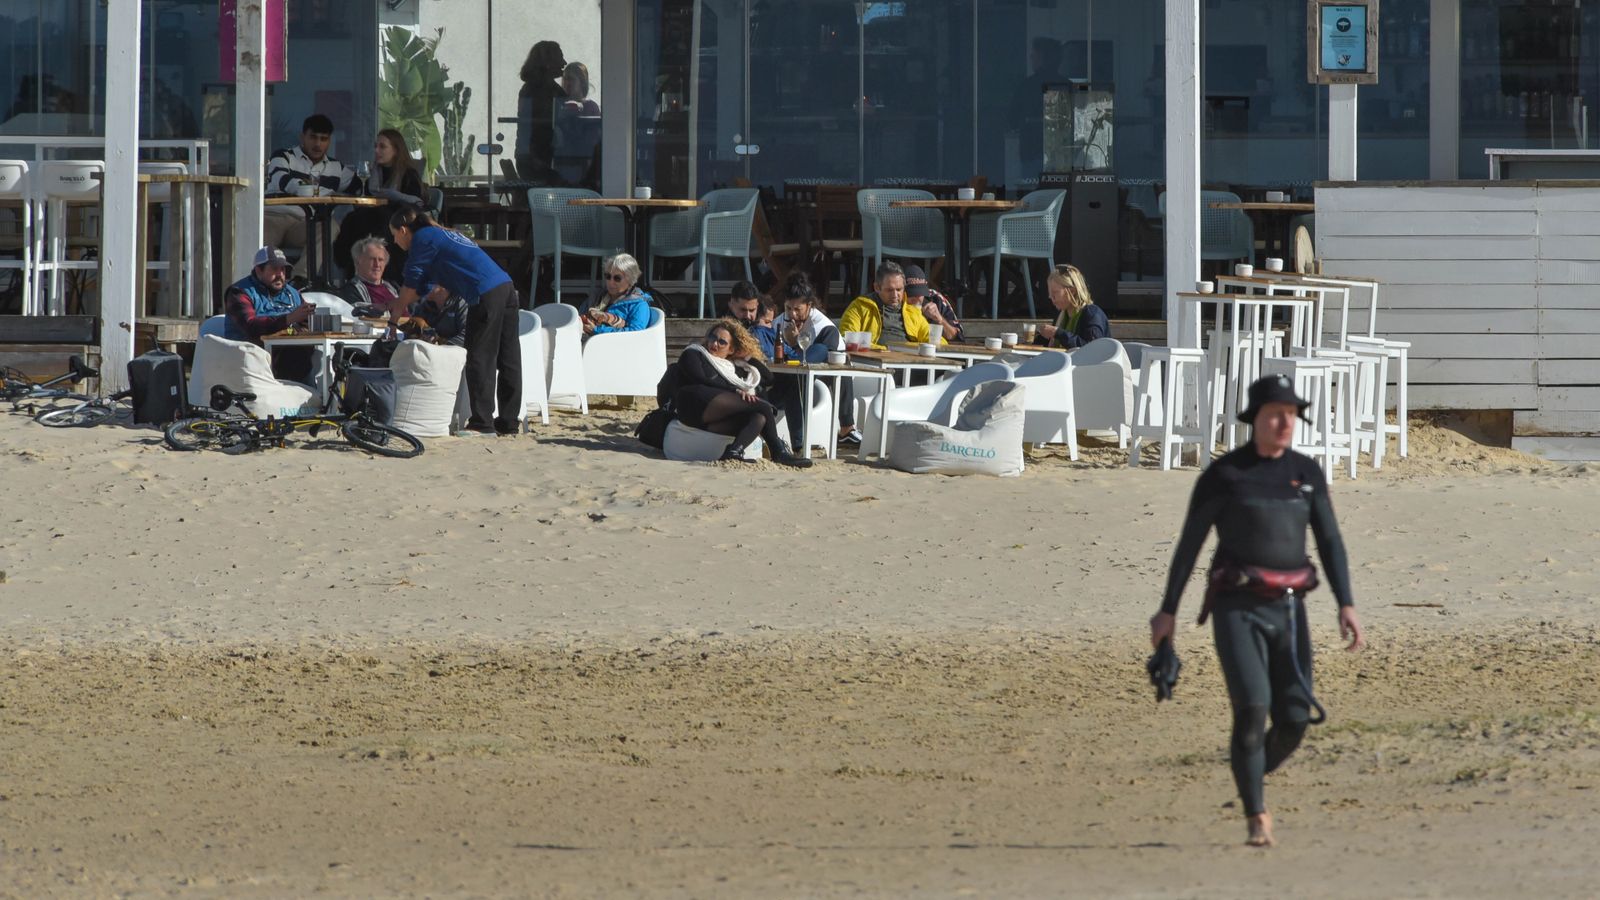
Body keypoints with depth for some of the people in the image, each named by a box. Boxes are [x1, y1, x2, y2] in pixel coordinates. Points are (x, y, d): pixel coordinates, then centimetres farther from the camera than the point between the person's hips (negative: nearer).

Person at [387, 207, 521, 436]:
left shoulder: (423, 238, 1)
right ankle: (508, 422, 11)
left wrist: (396, 312, 16)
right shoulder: (442, 235, 28)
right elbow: (423, 287, 35)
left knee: (480, 359, -6)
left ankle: (482, 423, -8)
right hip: (506, 287, 9)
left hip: (486, 295, -9)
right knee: (508, 359, 8)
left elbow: (412, 283, 4)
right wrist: (400, 304, 36)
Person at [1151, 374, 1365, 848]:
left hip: (1287, 611, 4)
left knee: (1294, 721, 0)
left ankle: (1252, 782, 33)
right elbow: (1189, 543, 1)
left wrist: (1346, 606, -5)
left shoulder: (1307, 472, 9)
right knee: (1252, 708, -21)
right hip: (1237, 609, -4)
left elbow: (1329, 541, 7)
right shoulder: (1222, 475, -3)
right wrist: (1168, 611, 0)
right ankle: (1256, 820, -13)